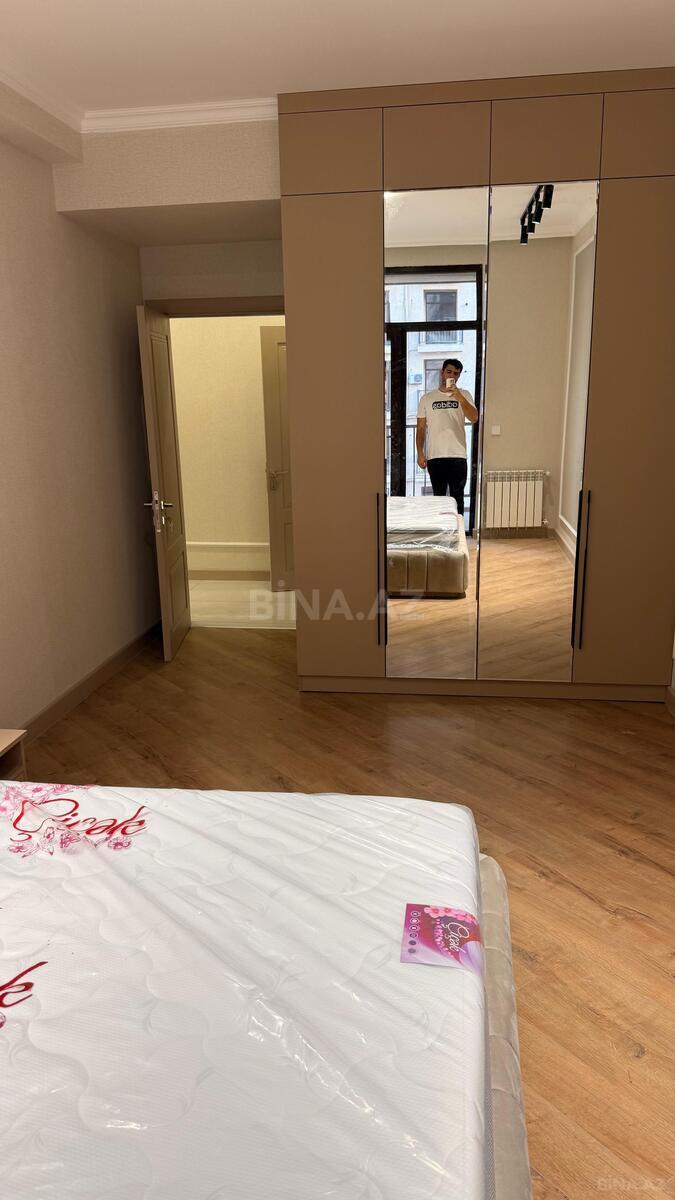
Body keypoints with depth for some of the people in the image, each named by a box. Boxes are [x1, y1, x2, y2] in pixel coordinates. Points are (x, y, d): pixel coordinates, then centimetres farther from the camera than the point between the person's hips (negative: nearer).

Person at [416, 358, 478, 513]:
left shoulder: (464, 395, 5)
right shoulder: (427, 398, 7)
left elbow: (474, 418, -11)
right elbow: (421, 428, 7)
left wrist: (459, 397, -23)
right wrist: (420, 453, -2)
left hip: (457, 455, -1)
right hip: (435, 456, 1)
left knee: (457, 497, 2)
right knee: (438, 496, 8)